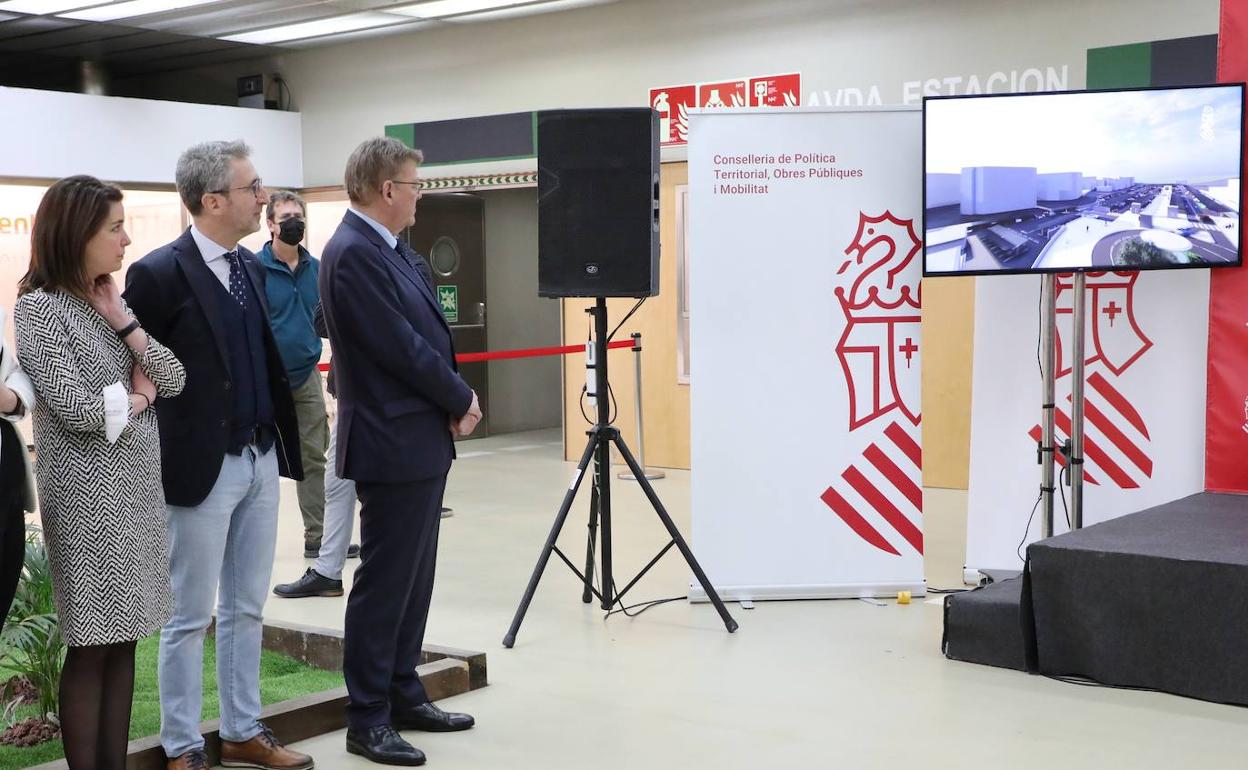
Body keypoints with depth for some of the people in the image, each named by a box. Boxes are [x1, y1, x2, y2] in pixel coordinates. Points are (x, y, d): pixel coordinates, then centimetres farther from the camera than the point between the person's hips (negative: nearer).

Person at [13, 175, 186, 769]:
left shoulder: (110, 300, 12)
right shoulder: (40, 307, -11)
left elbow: (174, 381, 5)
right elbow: (78, 409, -19)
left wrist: (119, 319, -5)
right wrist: (136, 399, -2)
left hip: (138, 488, 7)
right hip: (88, 494, -7)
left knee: (122, 638, 9)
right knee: (92, 645, -1)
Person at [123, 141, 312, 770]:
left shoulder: (251, 266, 9)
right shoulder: (158, 273, -13)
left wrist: (279, 441, 5)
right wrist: (164, 462, -10)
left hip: (260, 459, 7)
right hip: (203, 466, -7)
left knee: (246, 610, 15)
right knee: (190, 617, 5)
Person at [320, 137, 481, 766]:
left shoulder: (395, 252, 11)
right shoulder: (354, 253, -17)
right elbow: (402, 349, -20)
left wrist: (455, 400, -2)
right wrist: (462, 399, -8)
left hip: (424, 441, 9)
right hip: (394, 446, -9)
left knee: (413, 578, 15)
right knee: (384, 582, -2)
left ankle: (404, 696, 26)